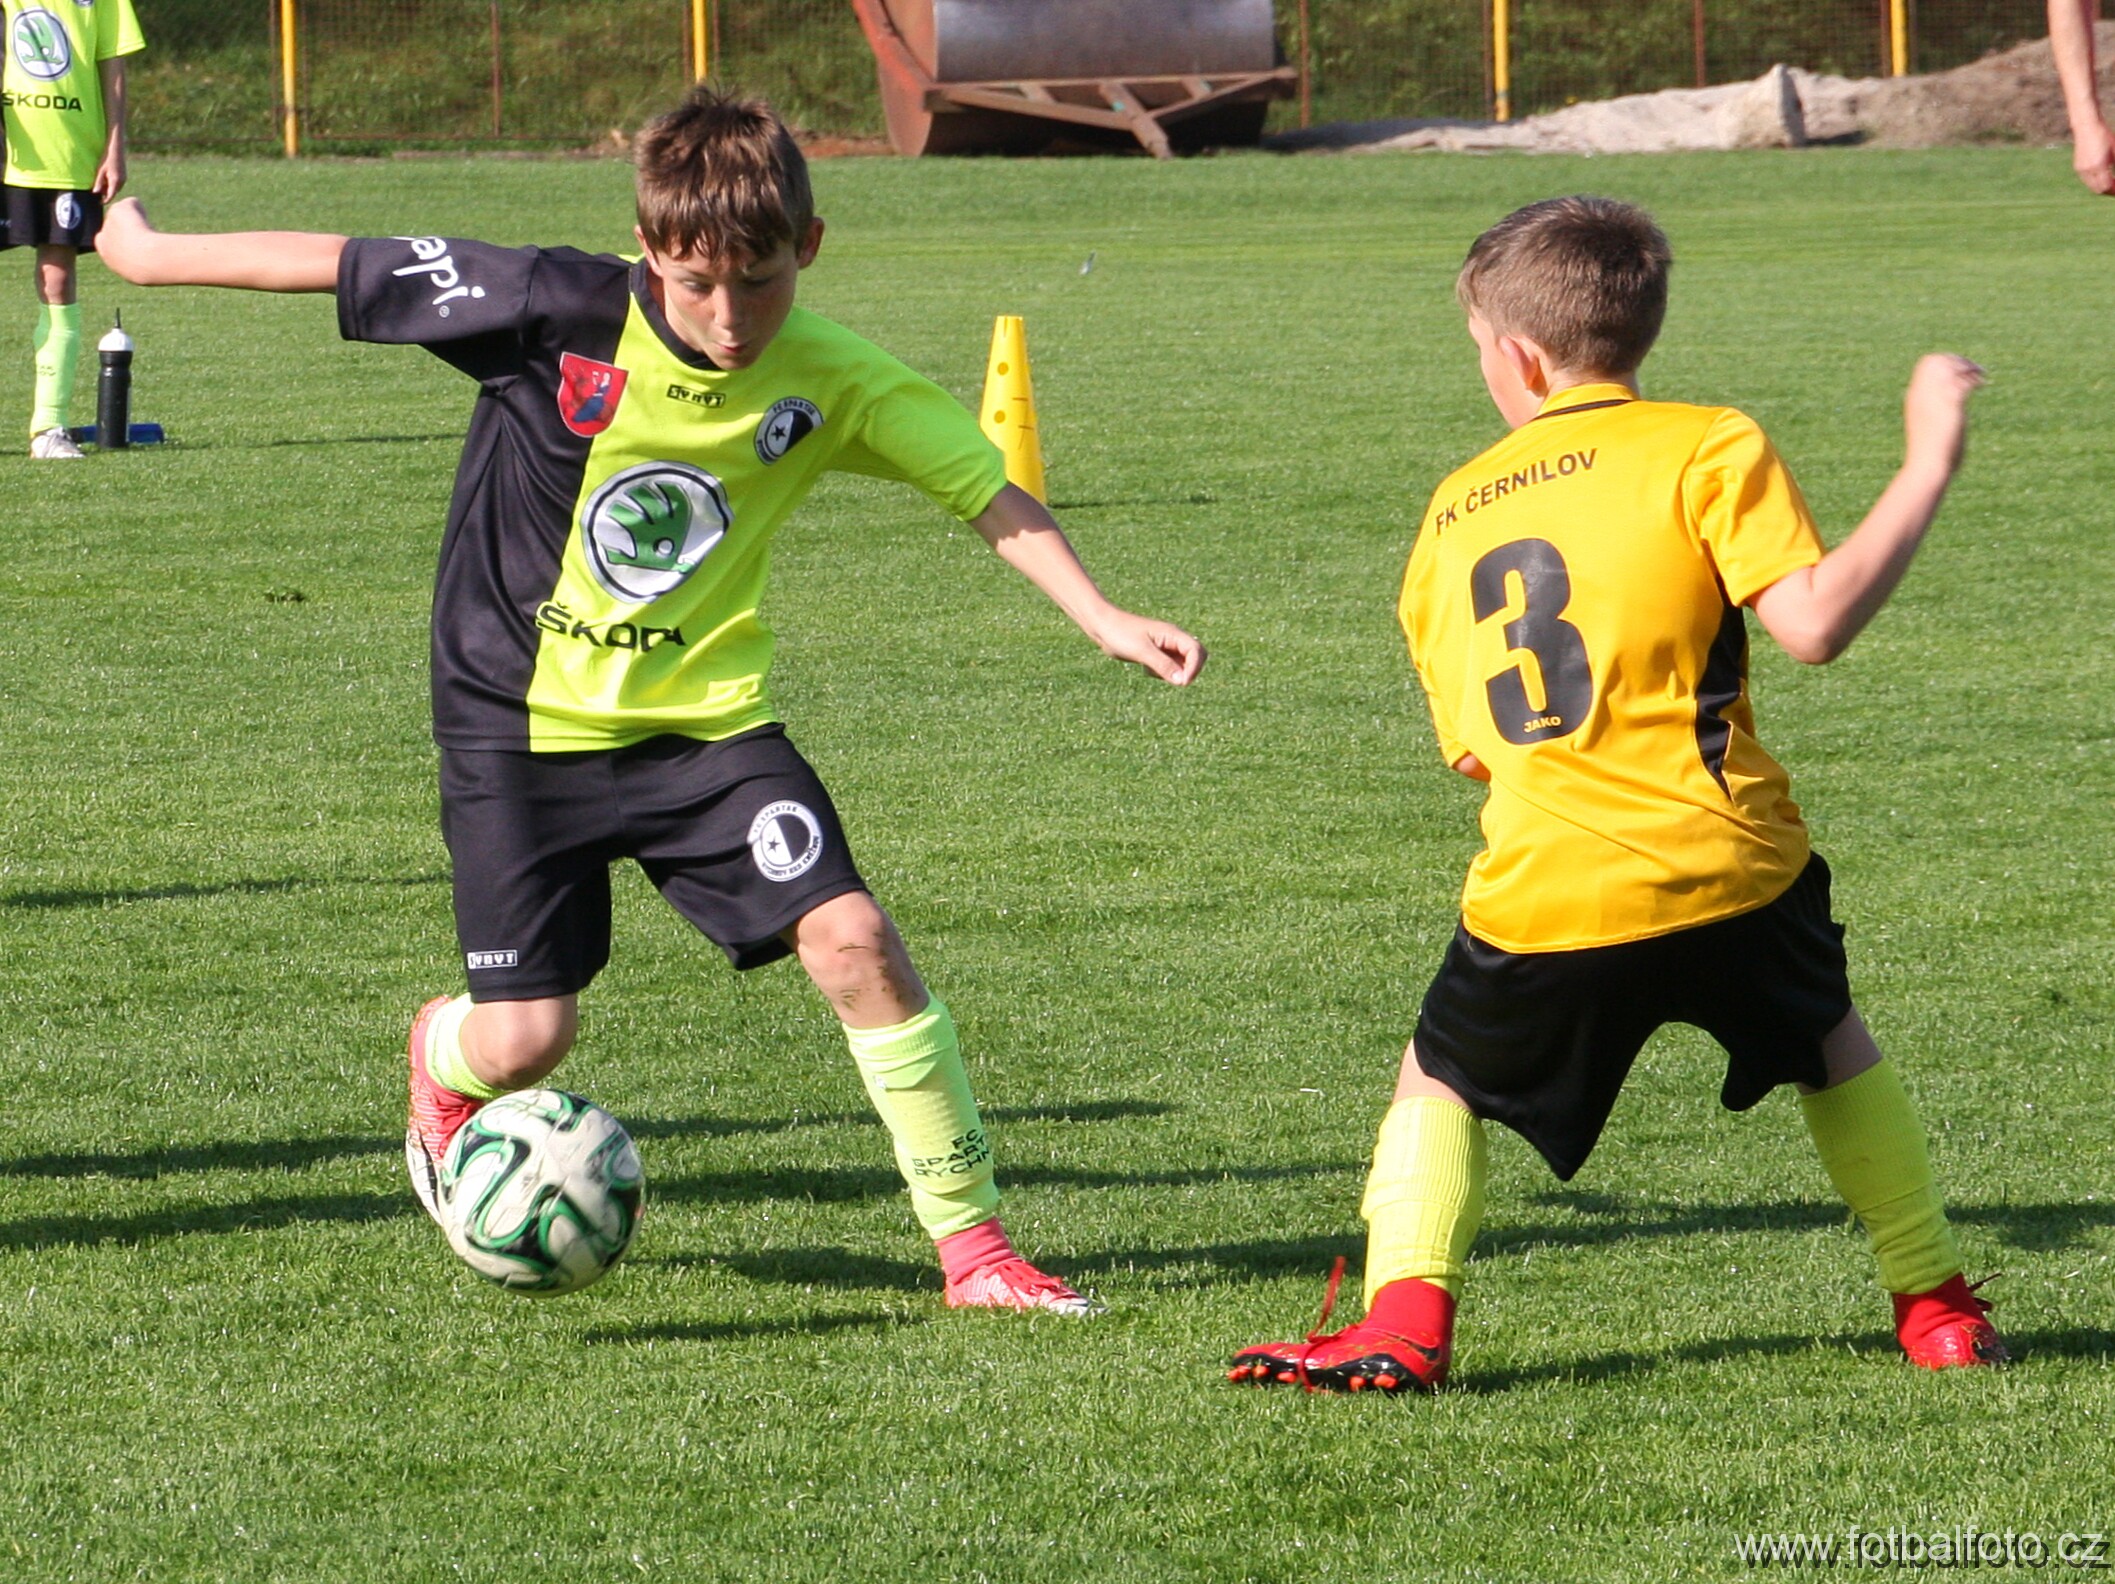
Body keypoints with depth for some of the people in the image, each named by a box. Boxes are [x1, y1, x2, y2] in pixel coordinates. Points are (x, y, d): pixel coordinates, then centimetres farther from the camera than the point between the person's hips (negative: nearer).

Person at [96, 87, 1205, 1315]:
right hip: (521, 719, -2)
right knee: (526, 1039, -3)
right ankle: (443, 1066, 37)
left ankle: (971, 1237, -4)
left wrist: (1106, 621, -11)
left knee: (852, 939, -16)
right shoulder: (562, 314, -19)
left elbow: (986, 487, -3)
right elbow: (342, 268, -12)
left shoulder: (830, 382, -11)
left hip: (705, 719, 2)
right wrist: (148, 254, -5)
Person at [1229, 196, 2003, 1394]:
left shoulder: (1454, 513, 14)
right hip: (1726, 870, -1)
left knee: (1443, 1081, 20)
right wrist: (1928, 471, -5)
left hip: (1542, 892, 1)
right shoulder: (1707, 449, 1)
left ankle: (1405, 1319, -1)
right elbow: (1813, 622, -12)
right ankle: (1937, 1306, 27)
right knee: (1835, 1049, 25)